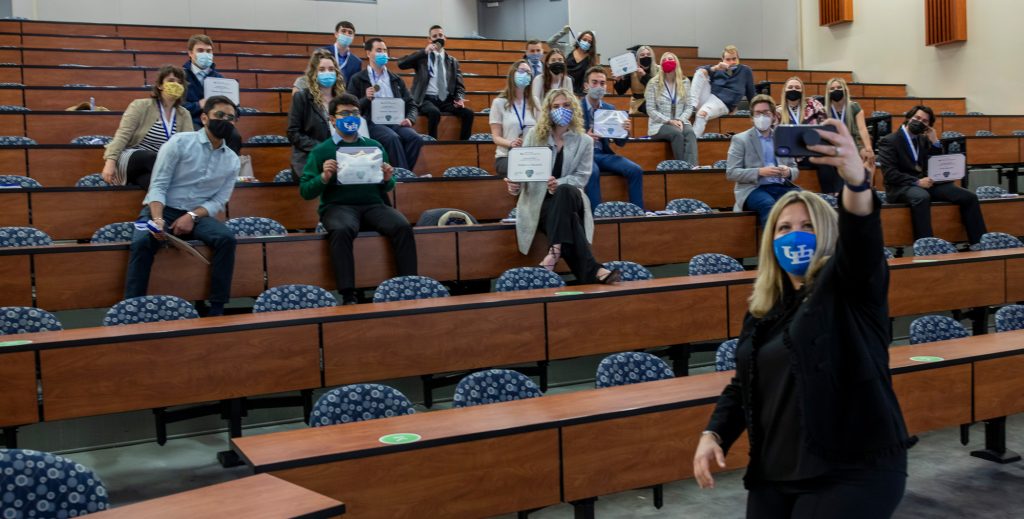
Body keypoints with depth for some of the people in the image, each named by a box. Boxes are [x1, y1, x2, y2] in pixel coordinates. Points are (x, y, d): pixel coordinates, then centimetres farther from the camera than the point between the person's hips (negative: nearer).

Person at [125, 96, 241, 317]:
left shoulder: (233, 161, 7)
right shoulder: (179, 142, -5)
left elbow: (219, 201, 3)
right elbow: (158, 185, -9)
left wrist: (192, 216, -16)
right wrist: (158, 220, -26)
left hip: (197, 215, 3)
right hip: (162, 209, -3)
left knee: (226, 238, -26)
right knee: (142, 241, -33)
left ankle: (217, 308, -19)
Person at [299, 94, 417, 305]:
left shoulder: (374, 147, 17)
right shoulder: (321, 150, 10)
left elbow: (387, 188, 20)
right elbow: (305, 192, 6)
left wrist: (387, 179, -3)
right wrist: (324, 177, -12)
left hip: (373, 204, 2)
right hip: (338, 206, -2)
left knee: (403, 226, -27)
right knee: (341, 230, -36)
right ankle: (348, 295, -34)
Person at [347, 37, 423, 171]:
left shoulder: (396, 79, 23)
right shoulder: (358, 79, 12)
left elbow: (411, 105, 19)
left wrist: (409, 119, -3)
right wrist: (366, 99, -13)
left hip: (396, 122, 4)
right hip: (373, 123, -3)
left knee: (416, 138, -28)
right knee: (393, 138, -36)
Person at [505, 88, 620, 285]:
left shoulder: (584, 141, 7)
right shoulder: (534, 135, 8)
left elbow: (581, 177, -1)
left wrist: (559, 184, -22)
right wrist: (515, 185, -19)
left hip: (568, 197, 1)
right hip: (538, 200, -1)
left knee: (565, 191, -39)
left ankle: (555, 251, -43)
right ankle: (590, 270, -43)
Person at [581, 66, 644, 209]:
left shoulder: (610, 109, 12)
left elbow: (620, 143, 12)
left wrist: (625, 131, -11)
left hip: (603, 153, 5)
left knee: (636, 170, -16)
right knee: (593, 172, -36)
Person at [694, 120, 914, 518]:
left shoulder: (849, 287, -4)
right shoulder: (762, 310, 11)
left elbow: (862, 239, -26)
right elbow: (743, 385, 17)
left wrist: (856, 181, -45)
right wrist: (713, 434, 2)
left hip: (855, 471, -6)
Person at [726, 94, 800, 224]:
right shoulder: (740, 139, 7)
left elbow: (795, 169, 22)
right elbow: (731, 173, -2)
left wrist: (788, 172, -5)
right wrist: (759, 172, -16)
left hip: (782, 187, 4)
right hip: (753, 189, -4)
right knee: (769, 206, -39)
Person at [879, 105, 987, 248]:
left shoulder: (923, 140, 18)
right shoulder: (889, 141, -3)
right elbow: (890, 174, -14)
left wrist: (934, 142, 5)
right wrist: (917, 182, -23)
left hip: (926, 183, 7)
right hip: (901, 187, -7)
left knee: (969, 197, -9)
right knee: (922, 197, -42)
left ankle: (978, 243, -5)